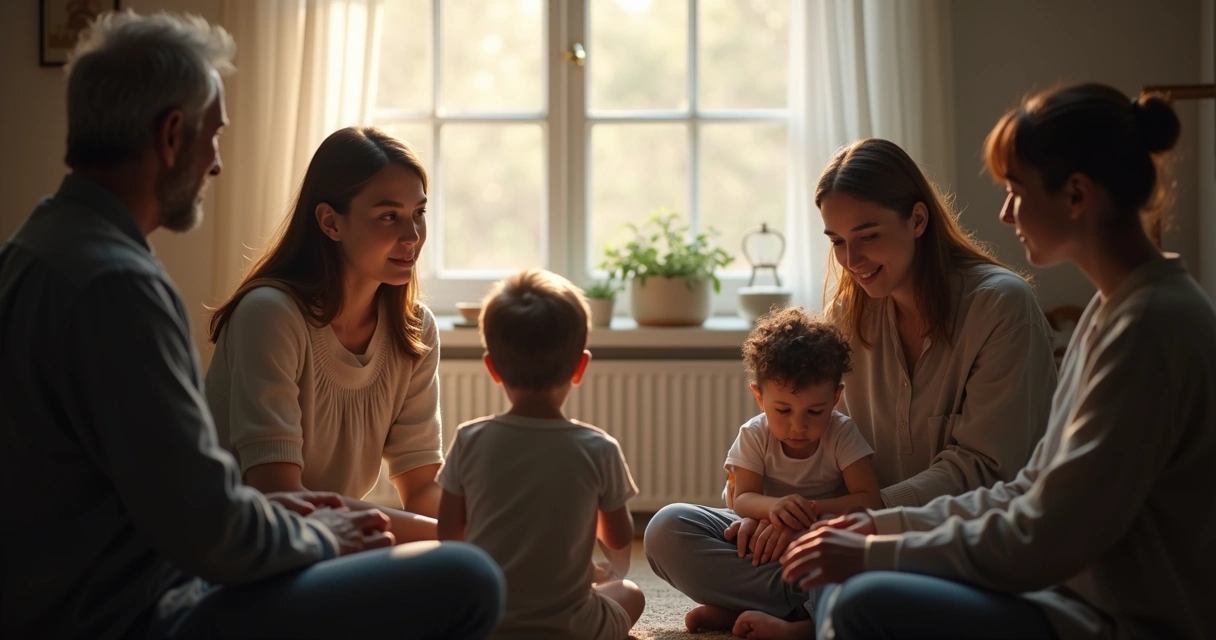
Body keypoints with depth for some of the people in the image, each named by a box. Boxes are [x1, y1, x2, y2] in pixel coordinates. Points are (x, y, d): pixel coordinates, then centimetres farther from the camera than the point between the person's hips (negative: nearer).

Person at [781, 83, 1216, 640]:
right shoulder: (1113, 309, 12)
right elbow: (1038, 491, 14)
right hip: (1083, 593, 10)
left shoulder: (1149, 326, -20)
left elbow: (1042, 540, -21)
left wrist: (878, 552, -13)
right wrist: (892, 525, 7)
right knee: (839, 583, 5)